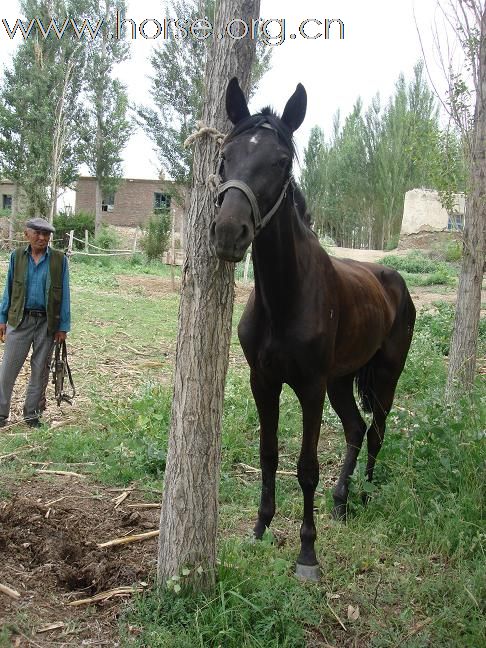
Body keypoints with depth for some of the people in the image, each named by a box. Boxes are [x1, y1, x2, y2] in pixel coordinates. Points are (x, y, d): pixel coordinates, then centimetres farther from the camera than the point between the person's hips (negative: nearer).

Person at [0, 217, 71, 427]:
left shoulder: (59, 259, -2)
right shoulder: (17, 256, 2)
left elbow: (64, 295, 0)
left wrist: (63, 327, -3)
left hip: (47, 322, 0)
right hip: (20, 320, 1)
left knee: (40, 369, 9)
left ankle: (32, 414, 22)